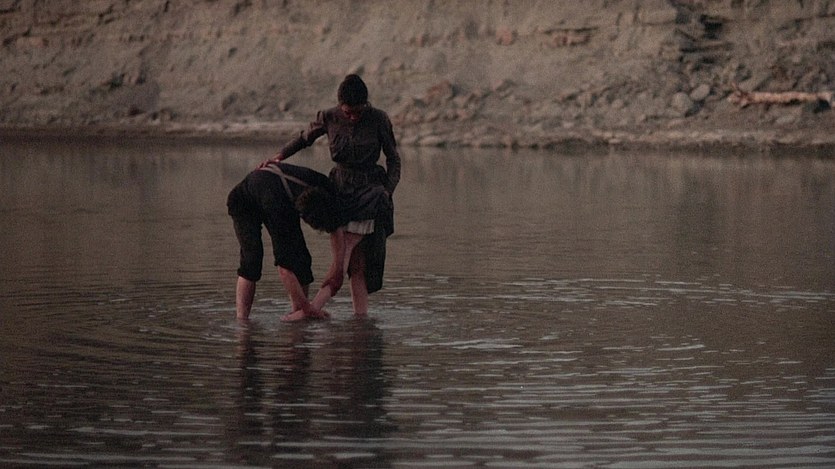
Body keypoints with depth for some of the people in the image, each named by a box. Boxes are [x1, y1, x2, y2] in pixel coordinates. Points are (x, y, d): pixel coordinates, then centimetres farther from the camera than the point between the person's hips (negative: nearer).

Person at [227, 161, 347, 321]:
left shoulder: (324, 189, -31)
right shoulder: (279, 211, -46)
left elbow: (337, 229, -11)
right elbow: (284, 267, -41)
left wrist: (338, 268, -19)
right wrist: (307, 308, -38)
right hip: (244, 204, -6)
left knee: (301, 256, -12)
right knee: (252, 256, -26)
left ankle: (298, 312, -4)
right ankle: (241, 319, -25)